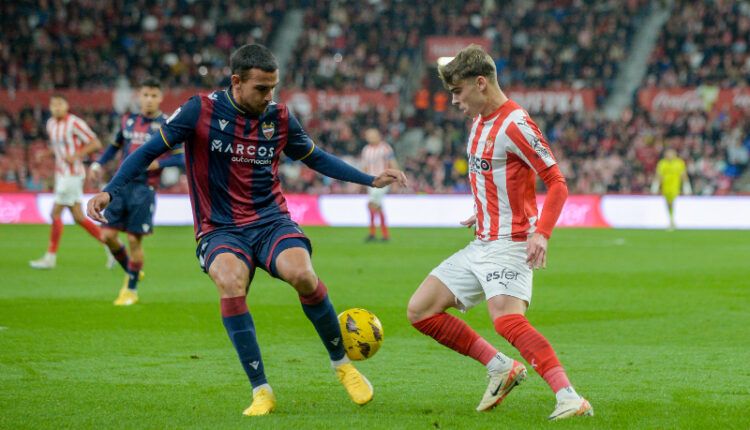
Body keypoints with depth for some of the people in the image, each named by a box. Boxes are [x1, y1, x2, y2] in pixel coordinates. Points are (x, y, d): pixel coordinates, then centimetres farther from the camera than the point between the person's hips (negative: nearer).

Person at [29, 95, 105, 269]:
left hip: (73, 174, -8)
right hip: (60, 174, 8)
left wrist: (76, 155, -22)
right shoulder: (51, 124, 11)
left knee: (55, 213, -8)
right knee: (78, 218, 8)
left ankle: (50, 257, -1)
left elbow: (96, 144, -12)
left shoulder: (75, 123, -14)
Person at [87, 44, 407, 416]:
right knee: (230, 283, -34)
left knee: (302, 275, -29)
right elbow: (149, 152, -2)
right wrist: (109, 191, -14)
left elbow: (315, 158, 20)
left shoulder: (279, 118, 3)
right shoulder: (201, 111, -7)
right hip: (220, 229, -2)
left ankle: (342, 364, -5)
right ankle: (261, 391, -23)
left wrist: (370, 180, 16)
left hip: (271, 221, 2)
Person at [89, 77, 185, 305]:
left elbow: (180, 158, -4)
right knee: (108, 235, -1)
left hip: (144, 188, -4)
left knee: (134, 240, -3)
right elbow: (115, 146, 23)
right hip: (121, 184, 4)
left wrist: (158, 163, -19)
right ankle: (130, 272, 24)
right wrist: (98, 163, 9)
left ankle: (132, 290, 13)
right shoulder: (128, 120, 11)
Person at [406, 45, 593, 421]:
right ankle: (501, 368, 10)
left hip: (509, 244, -10)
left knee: (507, 319, -32)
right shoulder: (480, 121, 13)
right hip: (480, 245, 10)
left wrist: (541, 233, -30)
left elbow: (557, 183, -18)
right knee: (420, 311, 6)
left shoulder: (515, 124, -16)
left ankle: (570, 399, -36)